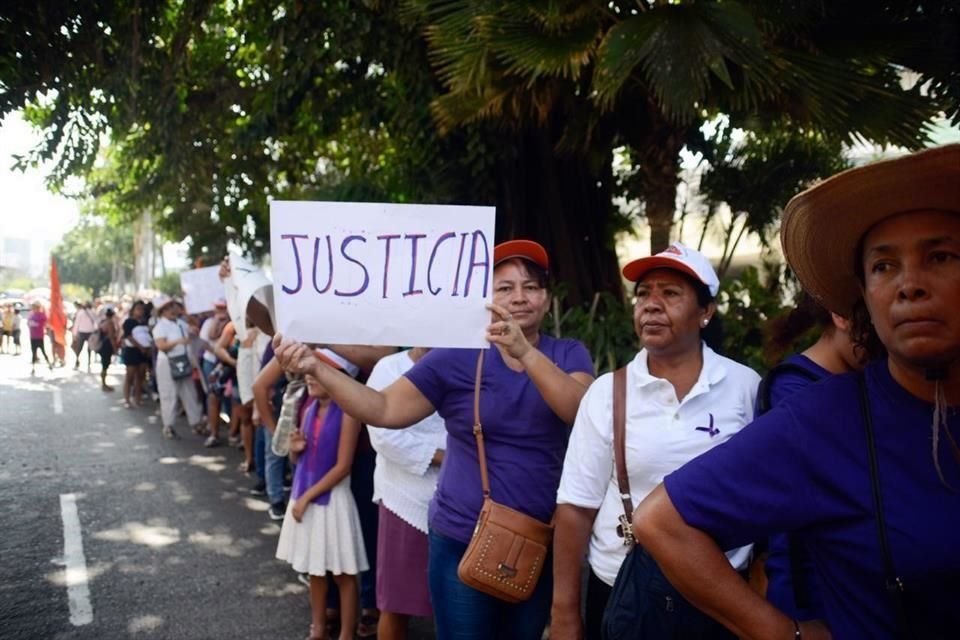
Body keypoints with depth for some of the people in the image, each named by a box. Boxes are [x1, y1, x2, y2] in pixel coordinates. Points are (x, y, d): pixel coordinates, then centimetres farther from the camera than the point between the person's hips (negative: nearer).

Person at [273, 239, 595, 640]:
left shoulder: (568, 355, -2)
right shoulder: (457, 358, -6)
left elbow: (584, 412, -22)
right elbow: (384, 409, -7)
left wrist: (525, 352, -37)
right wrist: (316, 368, -20)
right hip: (463, 542, -2)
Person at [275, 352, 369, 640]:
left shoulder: (347, 412, -15)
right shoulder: (309, 409, 6)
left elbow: (343, 466, -17)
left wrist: (307, 497, -14)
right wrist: (295, 449, -8)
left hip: (332, 498, -7)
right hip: (304, 495, 7)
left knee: (343, 573, 4)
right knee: (315, 569, 18)